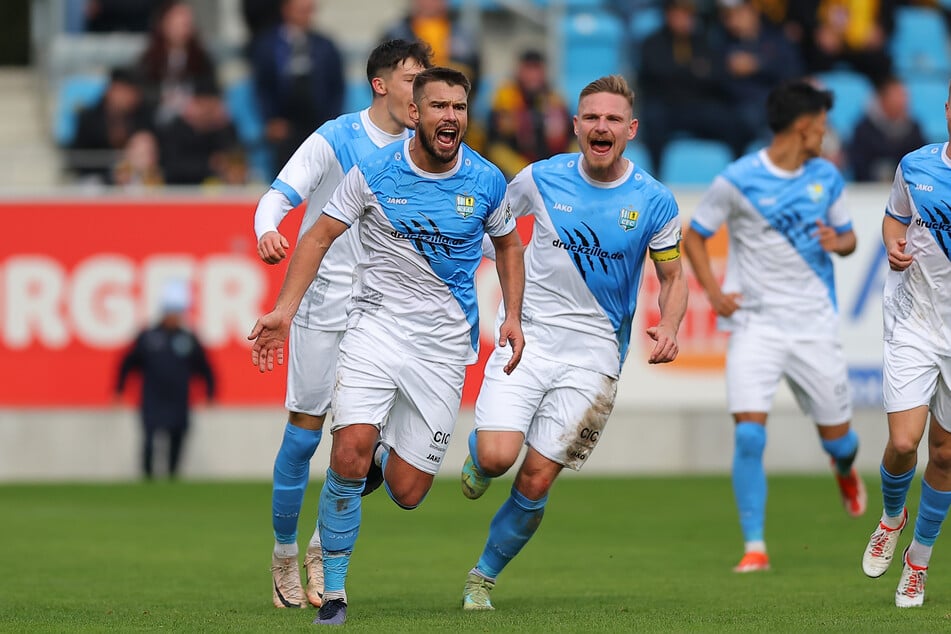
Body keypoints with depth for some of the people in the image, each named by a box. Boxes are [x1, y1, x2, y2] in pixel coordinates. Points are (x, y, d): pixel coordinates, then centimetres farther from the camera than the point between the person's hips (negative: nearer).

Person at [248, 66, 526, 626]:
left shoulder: (487, 181, -3)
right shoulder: (373, 172, -8)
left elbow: (508, 245, 16)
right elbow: (319, 238, 0)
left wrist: (513, 316, 4)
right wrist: (284, 311, -10)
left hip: (444, 345, 1)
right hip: (377, 324, -1)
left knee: (406, 493, -2)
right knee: (350, 450, -24)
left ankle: (384, 455, 37)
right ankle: (333, 591, -9)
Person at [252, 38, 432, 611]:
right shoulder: (335, 140, -8)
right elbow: (279, 196, -13)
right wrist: (268, 230, -34)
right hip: (323, 300, -4)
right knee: (305, 429, -1)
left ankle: (324, 549, 11)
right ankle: (285, 554, 13)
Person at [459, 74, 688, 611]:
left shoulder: (654, 202, -4)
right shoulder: (541, 179, -3)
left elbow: (673, 276, 8)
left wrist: (669, 327, -12)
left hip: (593, 350, 0)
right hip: (528, 335, 0)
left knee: (536, 481, -5)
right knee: (498, 456, -18)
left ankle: (484, 576, 18)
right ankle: (477, 457, 21)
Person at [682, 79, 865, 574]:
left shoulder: (826, 177, 5)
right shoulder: (737, 180, -8)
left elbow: (847, 236, 17)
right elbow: (694, 236, 1)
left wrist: (839, 242, -8)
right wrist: (713, 291, -12)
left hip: (814, 324, 3)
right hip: (755, 324, -3)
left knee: (836, 435, 9)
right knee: (749, 435, -17)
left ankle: (845, 468, 48)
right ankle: (754, 547, -10)